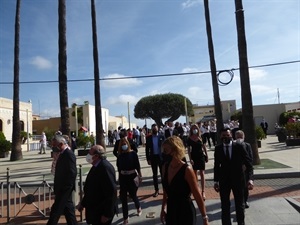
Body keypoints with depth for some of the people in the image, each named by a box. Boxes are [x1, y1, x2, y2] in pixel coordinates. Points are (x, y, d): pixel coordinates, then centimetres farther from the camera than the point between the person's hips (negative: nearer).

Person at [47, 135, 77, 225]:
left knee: (56, 209, -1)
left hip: (65, 188, -10)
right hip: (63, 188, 10)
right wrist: (57, 186, 15)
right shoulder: (63, 153, 9)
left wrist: (65, 187, -20)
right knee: (68, 208, 17)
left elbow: (72, 173, -24)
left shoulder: (69, 154, -20)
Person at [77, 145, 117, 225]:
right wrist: (83, 203, 18)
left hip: (102, 212, -9)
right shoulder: (96, 167, 7)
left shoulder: (105, 167, -23)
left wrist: (107, 214, -22)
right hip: (95, 210, 9)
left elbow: (111, 192, -25)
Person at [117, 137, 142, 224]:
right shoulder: (120, 155, -3)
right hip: (123, 178, 2)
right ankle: (125, 218, 19)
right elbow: (119, 167, 4)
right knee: (123, 198, 5)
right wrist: (119, 178, 10)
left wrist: (140, 176, -2)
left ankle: (138, 208, 47)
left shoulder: (133, 153, -10)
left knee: (133, 195, 14)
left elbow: (137, 166, -5)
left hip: (132, 177, -2)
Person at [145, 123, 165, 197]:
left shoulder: (161, 136, -2)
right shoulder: (148, 138, 0)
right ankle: (156, 190, 19)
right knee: (155, 174, 9)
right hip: (153, 157, 1)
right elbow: (147, 149, 1)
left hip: (161, 157, -1)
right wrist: (148, 159, -3)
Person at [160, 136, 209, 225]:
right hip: (170, 211, 5)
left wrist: (205, 218, -12)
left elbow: (198, 196, -16)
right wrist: (163, 208, 14)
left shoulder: (187, 170, -21)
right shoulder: (165, 167, -5)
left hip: (186, 212, -5)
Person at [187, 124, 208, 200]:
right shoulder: (189, 139, -5)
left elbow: (204, 147, 5)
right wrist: (190, 158, -11)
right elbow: (189, 149, -4)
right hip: (194, 157, 1)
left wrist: (206, 156, 5)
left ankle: (203, 192, -2)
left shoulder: (201, 137, -4)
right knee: (195, 173, 14)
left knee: (202, 173, -2)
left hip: (201, 156, -1)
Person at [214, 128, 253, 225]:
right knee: (225, 206, 11)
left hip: (238, 179, 0)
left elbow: (248, 163, -8)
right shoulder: (218, 148, -5)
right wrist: (216, 181, 1)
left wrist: (250, 178, -19)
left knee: (240, 205, 17)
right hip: (224, 180, 0)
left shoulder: (239, 147, -8)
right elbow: (217, 165, 1)